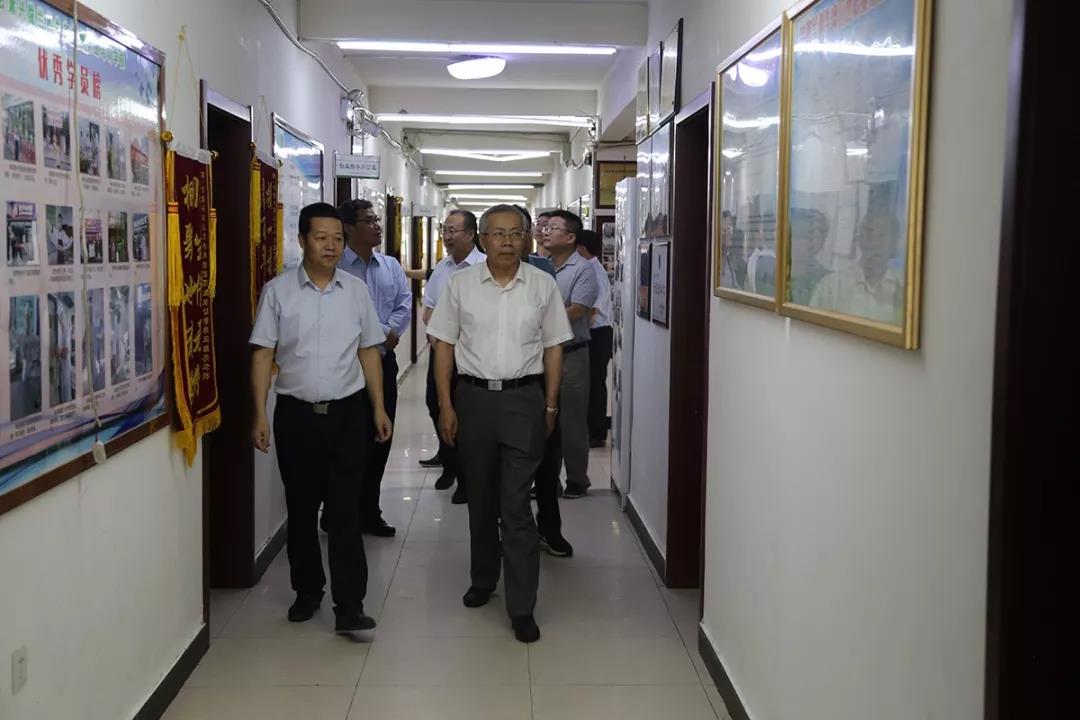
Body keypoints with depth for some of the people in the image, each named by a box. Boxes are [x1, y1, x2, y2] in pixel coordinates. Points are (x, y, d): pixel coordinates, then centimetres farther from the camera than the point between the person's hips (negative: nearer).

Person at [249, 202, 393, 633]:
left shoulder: (356, 291, 4)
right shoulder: (278, 291, -2)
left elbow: (368, 352, 8)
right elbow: (263, 354, -2)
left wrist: (378, 408, 4)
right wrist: (259, 415, -6)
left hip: (347, 413, 0)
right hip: (296, 414, 0)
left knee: (345, 510, -2)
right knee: (301, 509, 12)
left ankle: (349, 606, 2)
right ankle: (307, 592, 29)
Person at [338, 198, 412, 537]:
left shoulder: (391, 266, 12)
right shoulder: (336, 267, -9)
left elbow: (405, 304, 6)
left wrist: (390, 331, -12)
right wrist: (381, 333, -15)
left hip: (384, 361, 6)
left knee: (380, 439, 10)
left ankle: (368, 510, 23)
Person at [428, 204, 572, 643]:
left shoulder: (542, 286, 1)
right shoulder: (461, 284, 1)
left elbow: (553, 347, 6)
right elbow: (444, 344, 3)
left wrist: (550, 406, 3)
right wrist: (445, 405, -1)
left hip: (524, 398, -2)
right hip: (474, 397, 2)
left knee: (516, 506, -4)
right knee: (480, 499, 15)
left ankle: (522, 608, 2)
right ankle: (483, 580, 35)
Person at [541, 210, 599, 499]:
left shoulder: (582, 270, -9)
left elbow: (574, 313, -17)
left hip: (570, 354, -5)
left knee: (571, 421, 3)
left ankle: (577, 480, 15)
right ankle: (547, 479, 22)